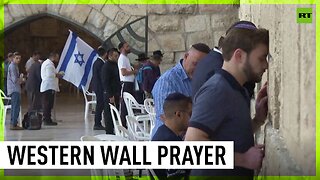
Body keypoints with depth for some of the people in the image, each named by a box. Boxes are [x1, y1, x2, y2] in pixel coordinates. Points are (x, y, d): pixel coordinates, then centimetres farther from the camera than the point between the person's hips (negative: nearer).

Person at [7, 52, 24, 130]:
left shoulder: (15, 66, 19)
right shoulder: (12, 66, -13)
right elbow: (15, 80, -18)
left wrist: (20, 79, 7)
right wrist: (22, 80, -2)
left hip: (15, 89, 11)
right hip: (15, 89, -11)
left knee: (14, 107, 15)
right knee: (16, 107, -12)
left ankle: (13, 124, 20)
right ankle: (14, 124, -13)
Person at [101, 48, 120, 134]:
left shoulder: (115, 65, 16)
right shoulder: (106, 66, -11)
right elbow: (105, 82, -17)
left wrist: (119, 93, 16)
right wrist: (110, 96, -19)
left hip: (115, 93, 9)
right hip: (109, 94, -9)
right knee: (109, 113, -4)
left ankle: (112, 131, 16)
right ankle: (109, 132, 0)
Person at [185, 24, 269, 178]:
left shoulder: (236, 91, 13)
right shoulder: (216, 89, -17)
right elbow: (193, 143, -27)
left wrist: (258, 119, 2)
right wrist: (243, 159, -20)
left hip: (234, 173, 9)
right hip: (214, 173, -9)